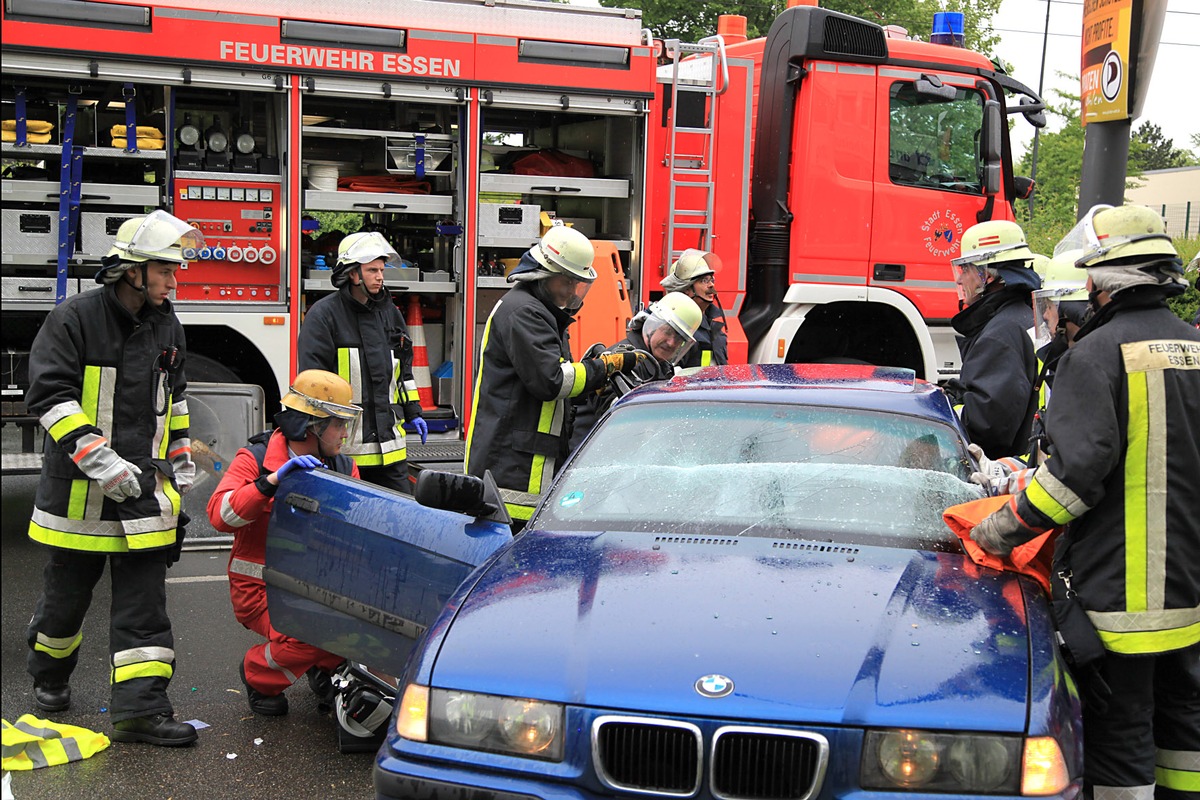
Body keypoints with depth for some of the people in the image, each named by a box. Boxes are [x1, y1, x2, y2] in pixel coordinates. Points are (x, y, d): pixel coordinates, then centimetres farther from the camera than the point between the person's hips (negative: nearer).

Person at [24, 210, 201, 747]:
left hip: (145, 486, 4)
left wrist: (181, 458, 19)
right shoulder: (74, 320, -10)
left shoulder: (166, 326, 9)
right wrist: (100, 461, -23)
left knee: (144, 597, -3)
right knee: (69, 588, 12)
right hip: (79, 487, -4)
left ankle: (140, 707, -4)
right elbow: (49, 396, -16)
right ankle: (49, 677, 38)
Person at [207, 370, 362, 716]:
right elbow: (219, 515, -25)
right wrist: (272, 481, -33)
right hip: (262, 588, -5)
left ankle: (325, 667, 14)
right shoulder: (255, 460, -10)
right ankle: (258, 674, 4)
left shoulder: (344, 467, 6)